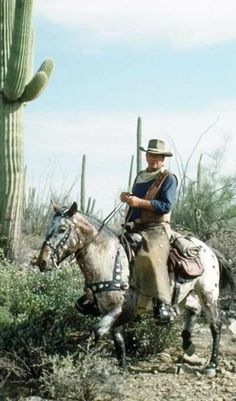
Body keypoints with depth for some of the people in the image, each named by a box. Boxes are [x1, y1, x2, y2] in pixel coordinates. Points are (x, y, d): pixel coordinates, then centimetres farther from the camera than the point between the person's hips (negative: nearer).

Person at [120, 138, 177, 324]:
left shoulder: (168, 178, -2)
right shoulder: (140, 176, 20)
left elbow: (166, 206, -13)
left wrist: (140, 202, -19)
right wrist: (128, 198, 7)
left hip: (157, 228, -8)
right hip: (136, 227, 8)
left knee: (150, 256, -34)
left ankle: (162, 304, -34)